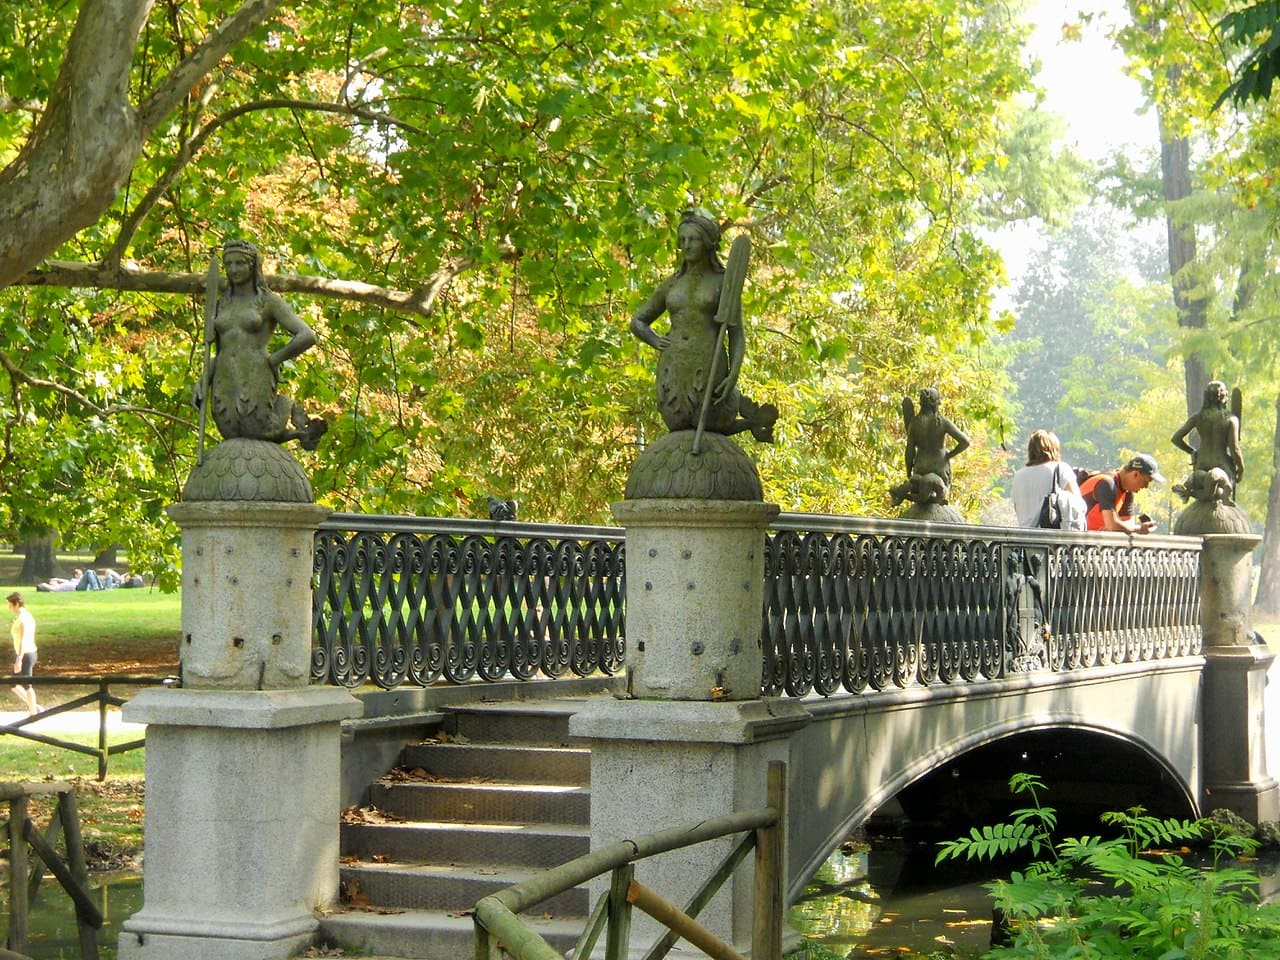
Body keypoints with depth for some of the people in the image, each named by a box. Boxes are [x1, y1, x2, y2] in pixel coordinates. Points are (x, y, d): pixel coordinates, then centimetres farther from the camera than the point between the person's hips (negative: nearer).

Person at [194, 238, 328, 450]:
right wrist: (203, 379, 4)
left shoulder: (270, 301, 0)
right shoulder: (221, 305, 17)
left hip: (255, 382, -5)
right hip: (224, 383, 5)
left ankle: (292, 413, 23)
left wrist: (272, 361, -6)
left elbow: (307, 337, -9)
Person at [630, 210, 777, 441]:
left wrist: (734, 374, -15)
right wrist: (655, 341, 0)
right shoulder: (671, 284, 14)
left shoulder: (725, 283, 3)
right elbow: (637, 322, 21)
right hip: (673, 369, 4)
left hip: (708, 368, -4)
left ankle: (747, 409, 30)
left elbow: (736, 333, -1)